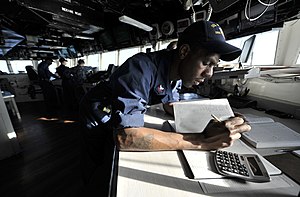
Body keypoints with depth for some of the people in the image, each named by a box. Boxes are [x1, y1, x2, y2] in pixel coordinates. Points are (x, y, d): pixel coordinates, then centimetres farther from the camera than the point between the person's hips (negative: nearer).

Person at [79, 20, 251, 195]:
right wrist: (203, 141, -44)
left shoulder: (173, 69, -10)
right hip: (100, 120, -5)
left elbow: (170, 105, 3)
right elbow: (125, 137, -47)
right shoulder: (143, 68, -38)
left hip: (126, 116, 6)